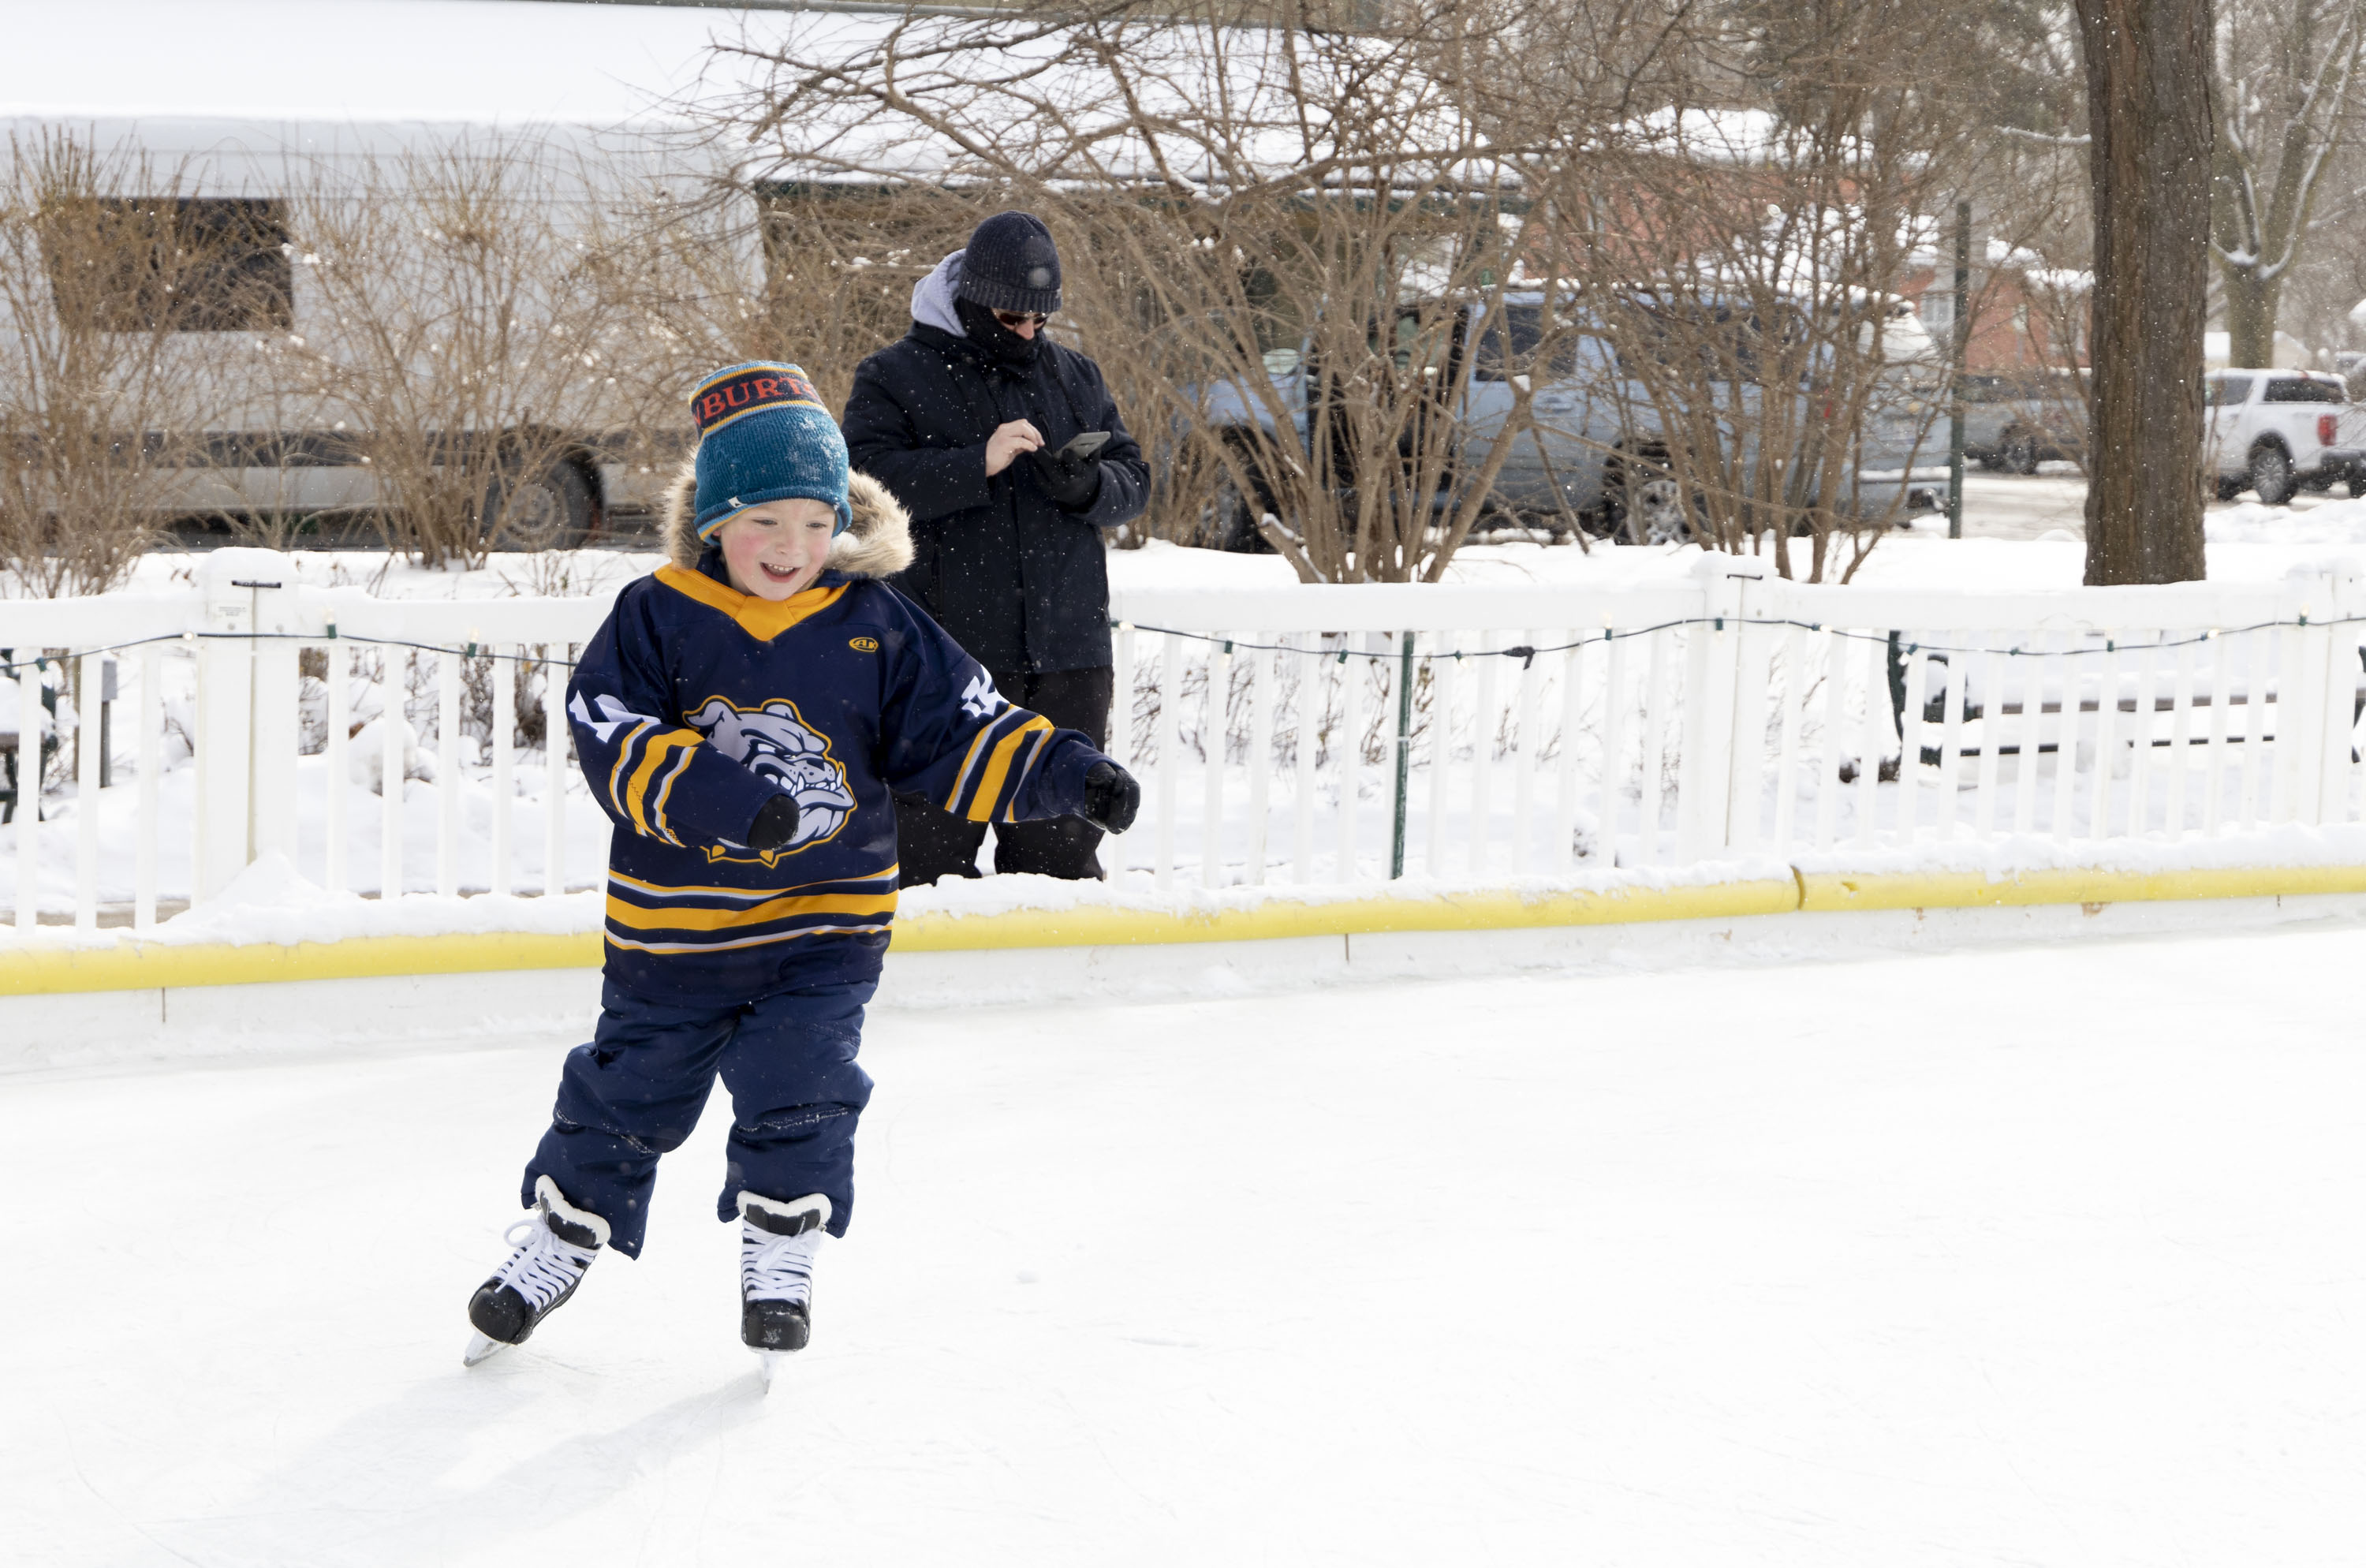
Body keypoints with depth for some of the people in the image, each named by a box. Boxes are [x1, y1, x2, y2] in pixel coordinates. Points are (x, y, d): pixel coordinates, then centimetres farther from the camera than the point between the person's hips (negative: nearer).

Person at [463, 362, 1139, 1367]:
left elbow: (961, 734, -1)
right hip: (673, 914, 0)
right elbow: (608, 730, -17)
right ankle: (559, 1240, 27)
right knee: (629, 1087, 10)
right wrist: (708, 794, -30)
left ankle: (782, 1254, 14)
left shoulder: (875, 628, -3)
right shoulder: (657, 617, -8)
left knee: (799, 1089, -5)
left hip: (824, 918, 0)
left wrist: (1064, 773, -14)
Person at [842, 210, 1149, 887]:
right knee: (933, 840, -3)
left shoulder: (1075, 377, 15)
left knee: (1062, 843, 9)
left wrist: (1087, 485, -9)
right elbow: (867, 480, -13)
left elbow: (1133, 481, 15)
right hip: (946, 652, -4)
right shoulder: (895, 376, 1)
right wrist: (978, 465, -22)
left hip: (1067, 652, 4)